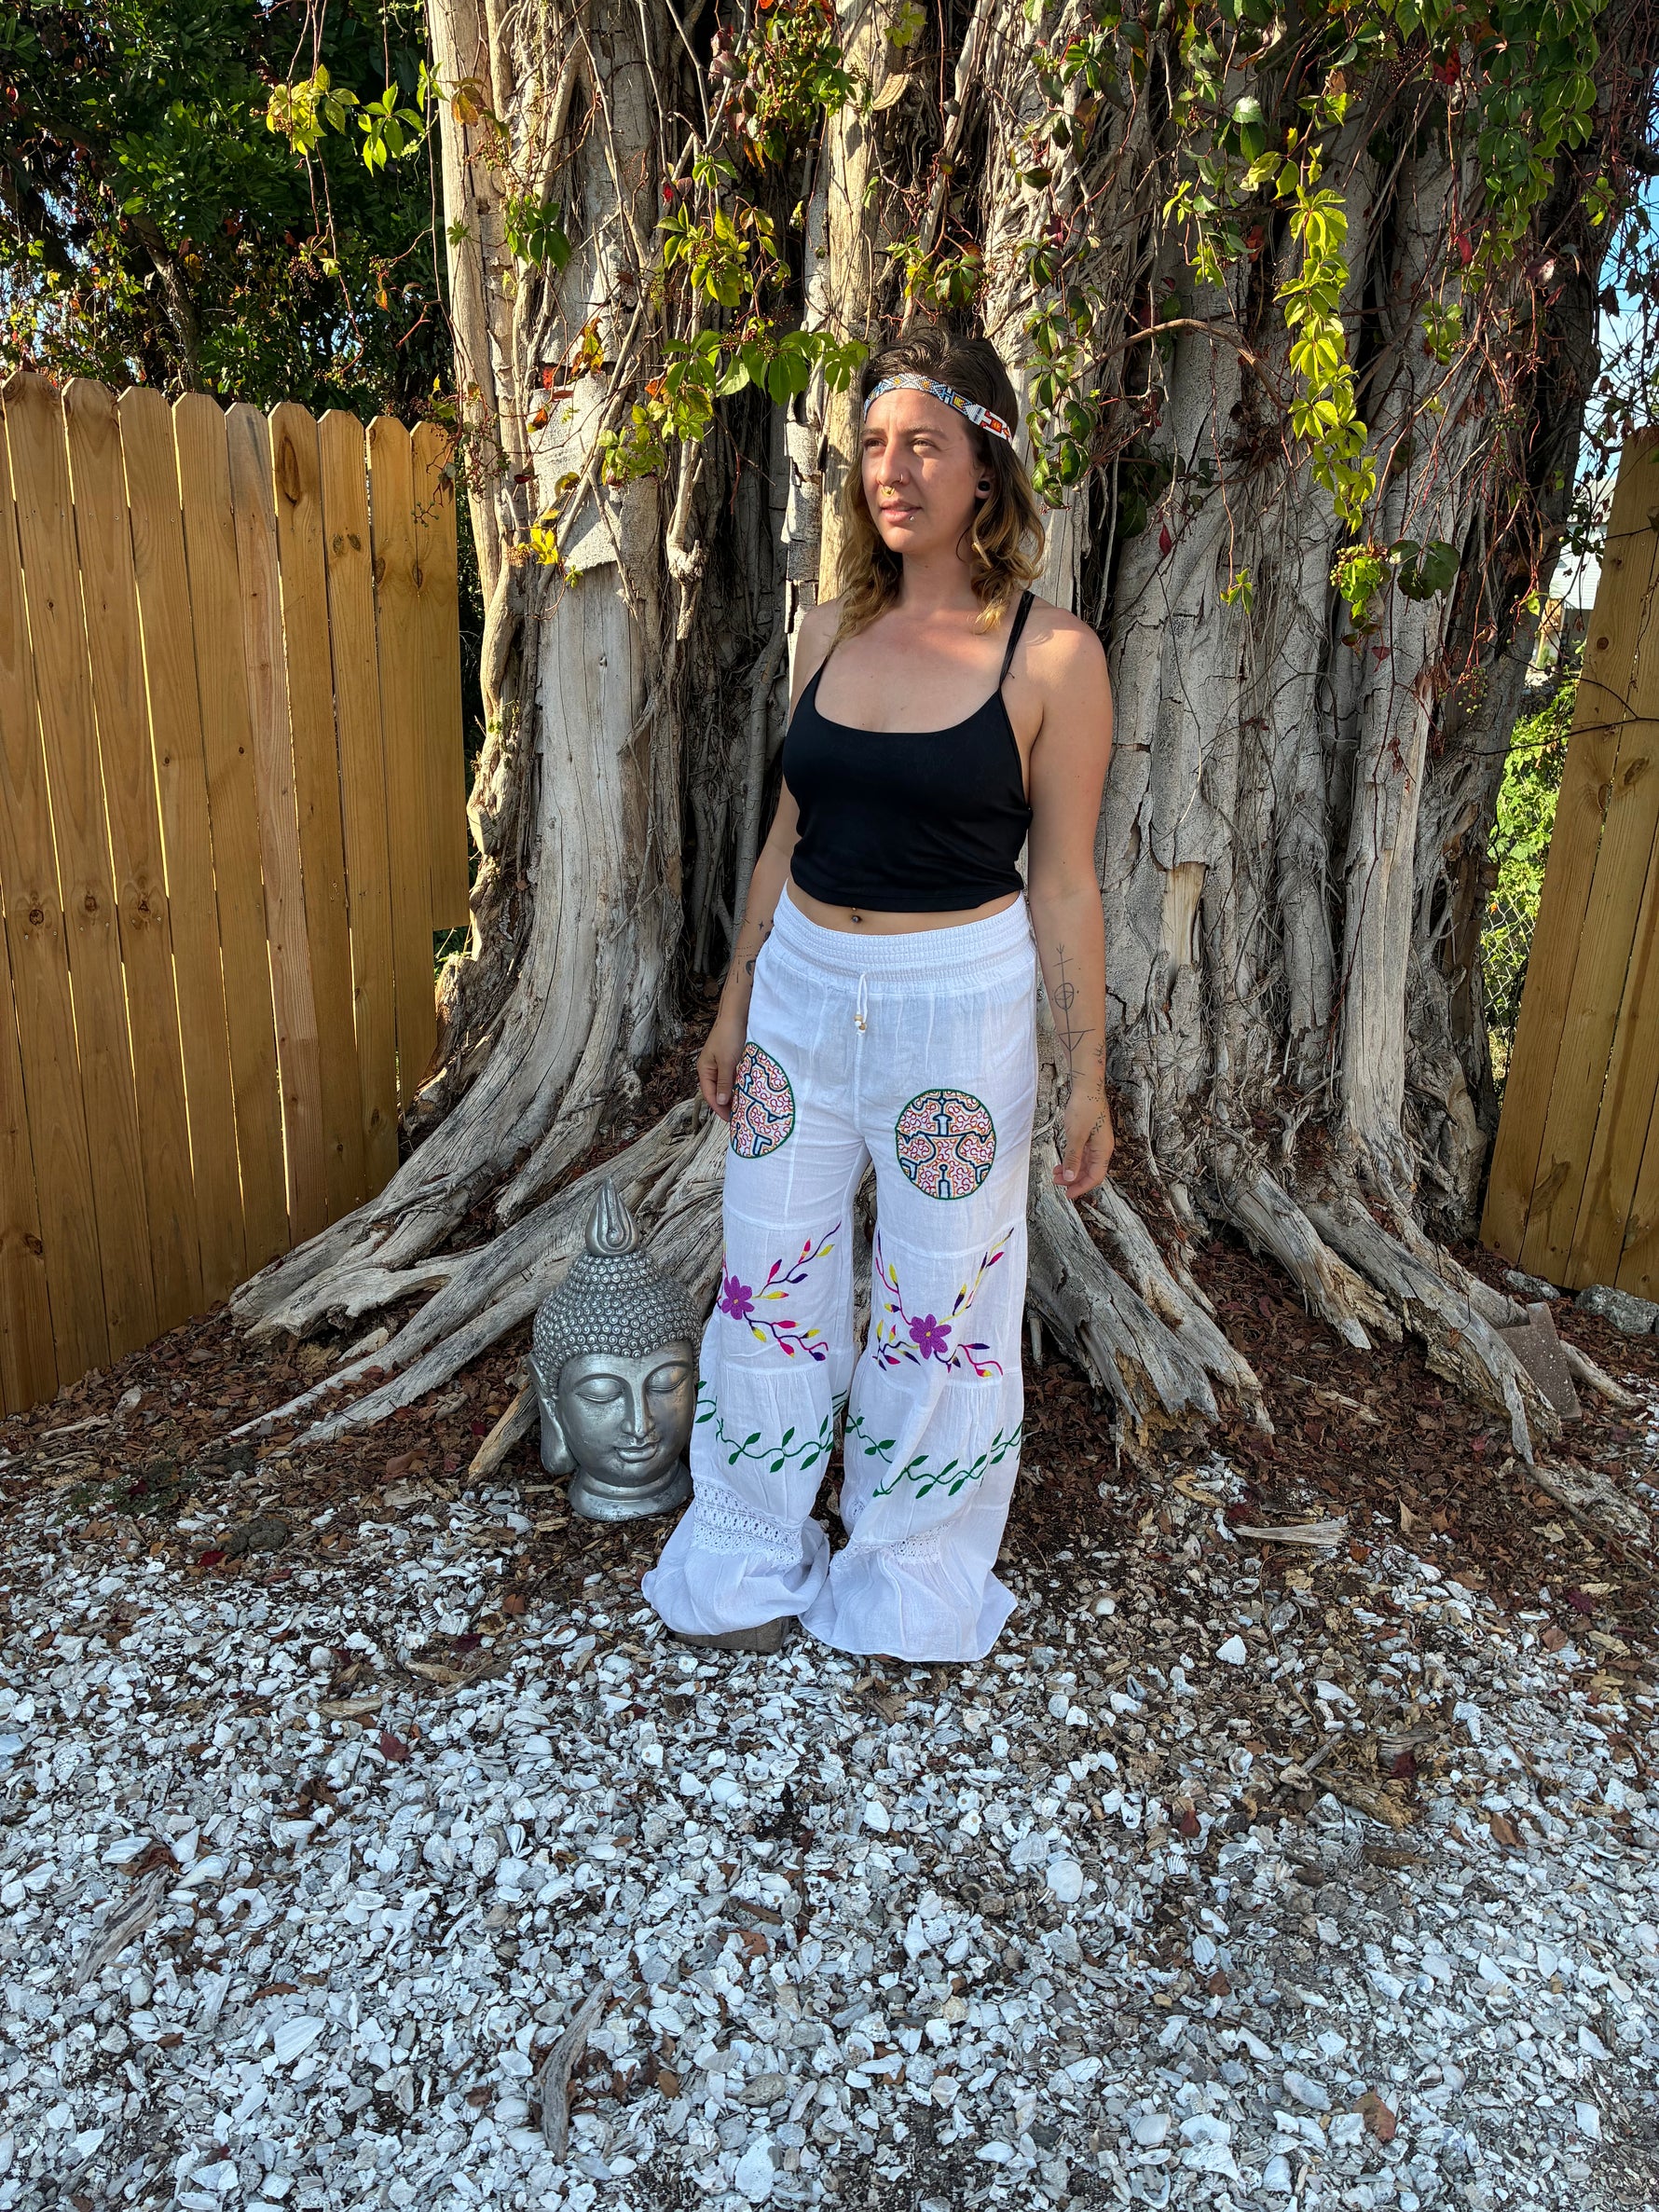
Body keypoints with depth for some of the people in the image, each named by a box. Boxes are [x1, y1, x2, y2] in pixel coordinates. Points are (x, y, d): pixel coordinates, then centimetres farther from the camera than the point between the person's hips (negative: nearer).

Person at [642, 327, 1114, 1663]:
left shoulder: (1052, 657, -8)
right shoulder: (831, 634, 5)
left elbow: (1064, 880, -6)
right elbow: (790, 835, 11)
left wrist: (1087, 1073, -7)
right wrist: (736, 1004, 11)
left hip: (957, 1005, -4)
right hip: (804, 988, 5)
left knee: (944, 1301, 9)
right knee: (770, 1276, 12)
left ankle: (914, 1577, 33)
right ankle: (753, 1559, 34)